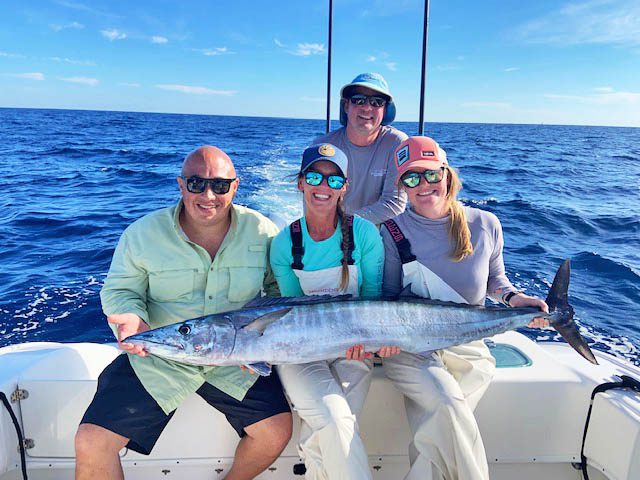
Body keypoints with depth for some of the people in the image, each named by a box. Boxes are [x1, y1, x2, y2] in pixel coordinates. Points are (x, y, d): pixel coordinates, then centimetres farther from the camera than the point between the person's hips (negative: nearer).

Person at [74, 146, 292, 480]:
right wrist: (132, 318, -20)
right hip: (156, 357, 0)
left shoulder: (262, 232, -5)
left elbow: (280, 287, 8)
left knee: (277, 432, -11)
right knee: (91, 443, -11)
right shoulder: (143, 233, -6)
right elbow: (119, 290, 2)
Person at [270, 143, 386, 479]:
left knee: (323, 440, -20)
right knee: (336, 421, -25)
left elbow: (372, 297, 0)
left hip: (352, 350, 0)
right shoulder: (284, 243, -4)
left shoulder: (365, 233, -5)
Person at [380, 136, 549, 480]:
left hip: (467, 347, 2)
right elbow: (388, 296, 0)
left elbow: (494, 277, 16)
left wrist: (512, 297, -4)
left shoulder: (485, 225, -1)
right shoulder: (393, 231, -6)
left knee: (438, 431, -21)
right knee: (448, 402, -28)